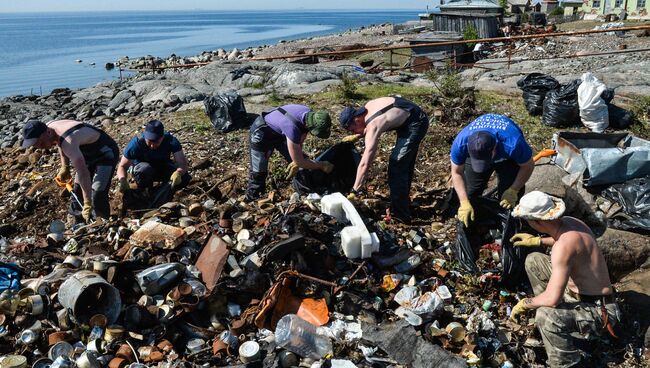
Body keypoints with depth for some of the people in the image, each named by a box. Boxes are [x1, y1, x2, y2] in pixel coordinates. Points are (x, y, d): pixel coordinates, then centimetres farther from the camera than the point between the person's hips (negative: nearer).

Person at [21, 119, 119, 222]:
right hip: (89, 154, 9)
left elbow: (83, 172, -47)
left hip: (106, 153, -9)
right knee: (77, 192, 14)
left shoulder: (67, 141, -40)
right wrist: (65, 167, 2)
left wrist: (87, 204, -51)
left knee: (98, 197, -18)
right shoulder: (48, 127, -12)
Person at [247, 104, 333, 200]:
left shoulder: (310, 115, -21)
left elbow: (300, 141, -1)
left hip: (280, 133, 8)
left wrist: (296, 161, 0)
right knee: (258, 172, -7)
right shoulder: (293, 128, -43)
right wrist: (322, 165, -22)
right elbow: (299, 162, -33)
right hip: (262, 134, -8)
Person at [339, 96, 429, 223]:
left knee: (396, 165, -12)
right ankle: (403, 200, 36)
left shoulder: (372, 127, -26)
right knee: (405, 163, 21)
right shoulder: (368, 106, -3)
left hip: (416, 123, -10)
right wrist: (357, 136, 7)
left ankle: (399, 214, -8)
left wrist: (354, 192, -24)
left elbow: (364, 164, -28)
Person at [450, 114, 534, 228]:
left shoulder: (512, 144, -45)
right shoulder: (460, 143, -40)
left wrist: (513, 191, -27)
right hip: (476, 153, 2)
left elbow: (528, 166, -23)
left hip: (508, 158, -1)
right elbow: (457, 173, -23)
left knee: (509, 197, -9)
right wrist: (464, 203, -29)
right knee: (470, 192, -2)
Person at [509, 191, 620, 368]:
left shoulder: (564, 246, -33)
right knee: (533, 260, 11)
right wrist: (537, 240, 18)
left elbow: (552, 299, -34)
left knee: (546, 316, -37)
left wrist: (524, 304, -16)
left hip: (597, 311, -9)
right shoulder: (568, 222, -6)